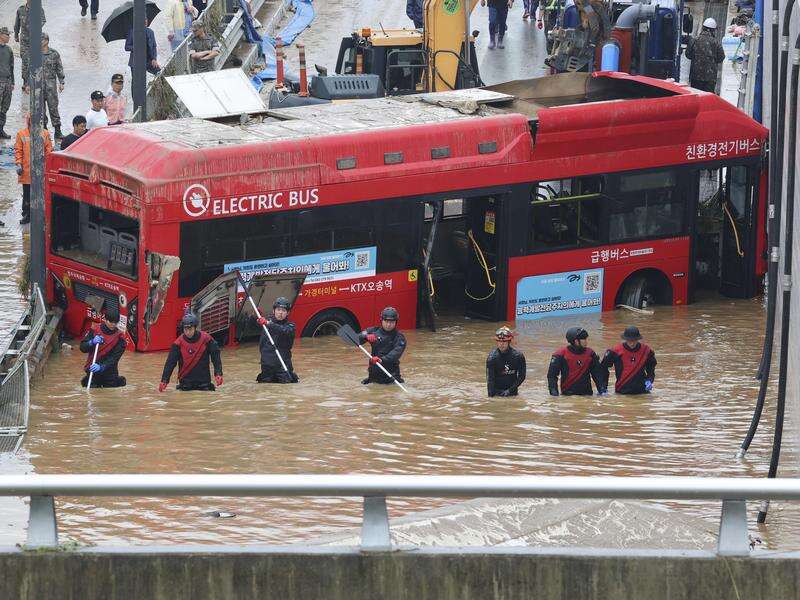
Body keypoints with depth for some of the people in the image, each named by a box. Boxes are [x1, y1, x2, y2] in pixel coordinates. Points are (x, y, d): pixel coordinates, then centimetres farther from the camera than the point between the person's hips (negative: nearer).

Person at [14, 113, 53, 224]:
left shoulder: (45, 134, 4)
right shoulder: (21, 134, 4)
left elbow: (49, 150, 4)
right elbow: (18, 150, 4)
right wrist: (19, 164, -6)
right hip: (26, 171, 0)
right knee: (27, 195, 6)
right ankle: (26, 215, 14)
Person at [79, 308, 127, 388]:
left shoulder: (119, 337, -11)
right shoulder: (94, 329, -5)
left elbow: (114, 358, -18)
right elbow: (82, 348, -4)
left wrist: (101, 367, -33)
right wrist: (92, 342, -25)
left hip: (109, 370, -1)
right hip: (92, 368, 1)